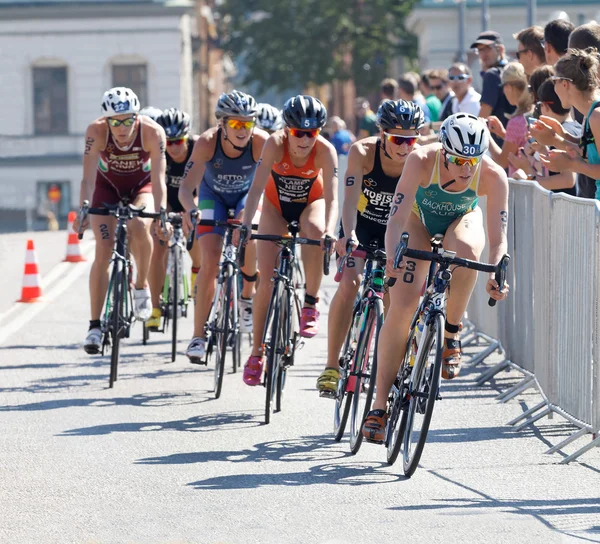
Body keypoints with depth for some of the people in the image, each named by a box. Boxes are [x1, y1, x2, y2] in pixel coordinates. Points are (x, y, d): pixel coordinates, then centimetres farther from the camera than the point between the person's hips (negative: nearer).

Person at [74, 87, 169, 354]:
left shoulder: (152, 132, -30)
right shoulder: (96, 131, -28)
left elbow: (158, 180, -32)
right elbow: (88, 177, -31)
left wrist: (161, 215, -45)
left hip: (141, 187, -1)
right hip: (108, 187, 1)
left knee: (138, 225, -32)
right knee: (104, 250, -14)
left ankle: (141, 286, -8)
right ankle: (95, 325, -7)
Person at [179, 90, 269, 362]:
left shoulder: (261, 142, -31)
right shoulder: (207, 142, -31)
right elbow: (185, 188, -34)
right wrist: (191, 209, -56)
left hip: (247, 195, 0)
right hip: (213, 197, 0)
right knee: (210, 262, -14)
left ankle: (248, 295, -7)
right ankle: (198, 336, -6)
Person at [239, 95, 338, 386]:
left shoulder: (325, 151, -30)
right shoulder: (275, 144, -30)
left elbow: (331, 197, -37)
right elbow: (257, 187, -35)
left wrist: (330, 231, -54)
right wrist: (246, 224, -49)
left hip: (310, 202, 0)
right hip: (277, 204, 1)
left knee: (314, 230, -37)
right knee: (267, 277, -8)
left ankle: (310, 304, -19)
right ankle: (257, 352, 5)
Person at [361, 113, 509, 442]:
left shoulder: (493, 176, -31)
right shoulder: (421, 161, -34)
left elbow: (498, 239, -30)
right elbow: (397, 220, -36)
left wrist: (496, 276, -48)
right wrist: (392, 258, -54)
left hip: (462, 219, 1)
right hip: (420, 217, -1)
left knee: (466, 251, -38)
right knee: (401, 307, -16)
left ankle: (450, 335, -16)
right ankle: (379, 406, -9)